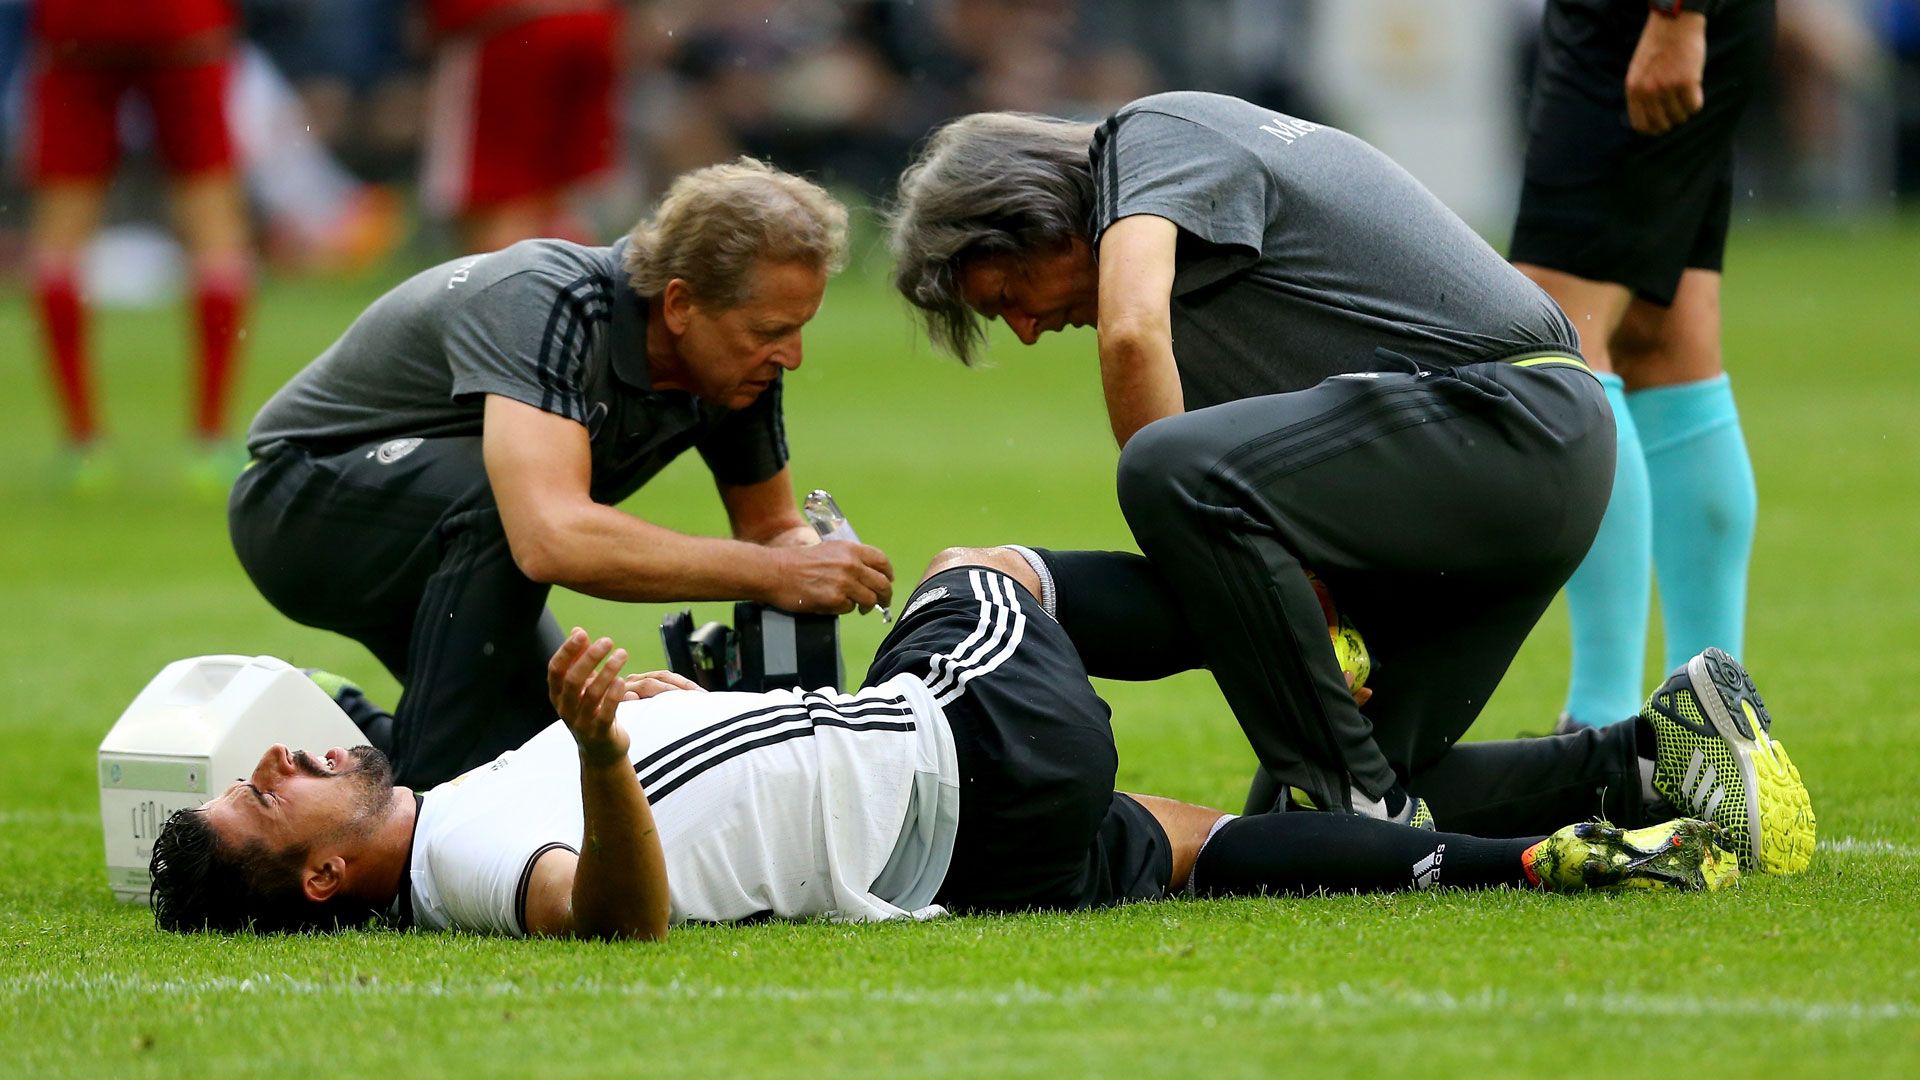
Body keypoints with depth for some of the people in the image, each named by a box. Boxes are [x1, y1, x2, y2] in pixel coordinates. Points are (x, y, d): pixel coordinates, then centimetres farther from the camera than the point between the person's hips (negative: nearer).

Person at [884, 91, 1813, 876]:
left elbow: (1132, 332, -26)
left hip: (1502, 417, -10)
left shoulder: (1151, 137, -6)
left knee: (1181, 472, -30)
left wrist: (1163, 496, -12)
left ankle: (1354, 798, -19)